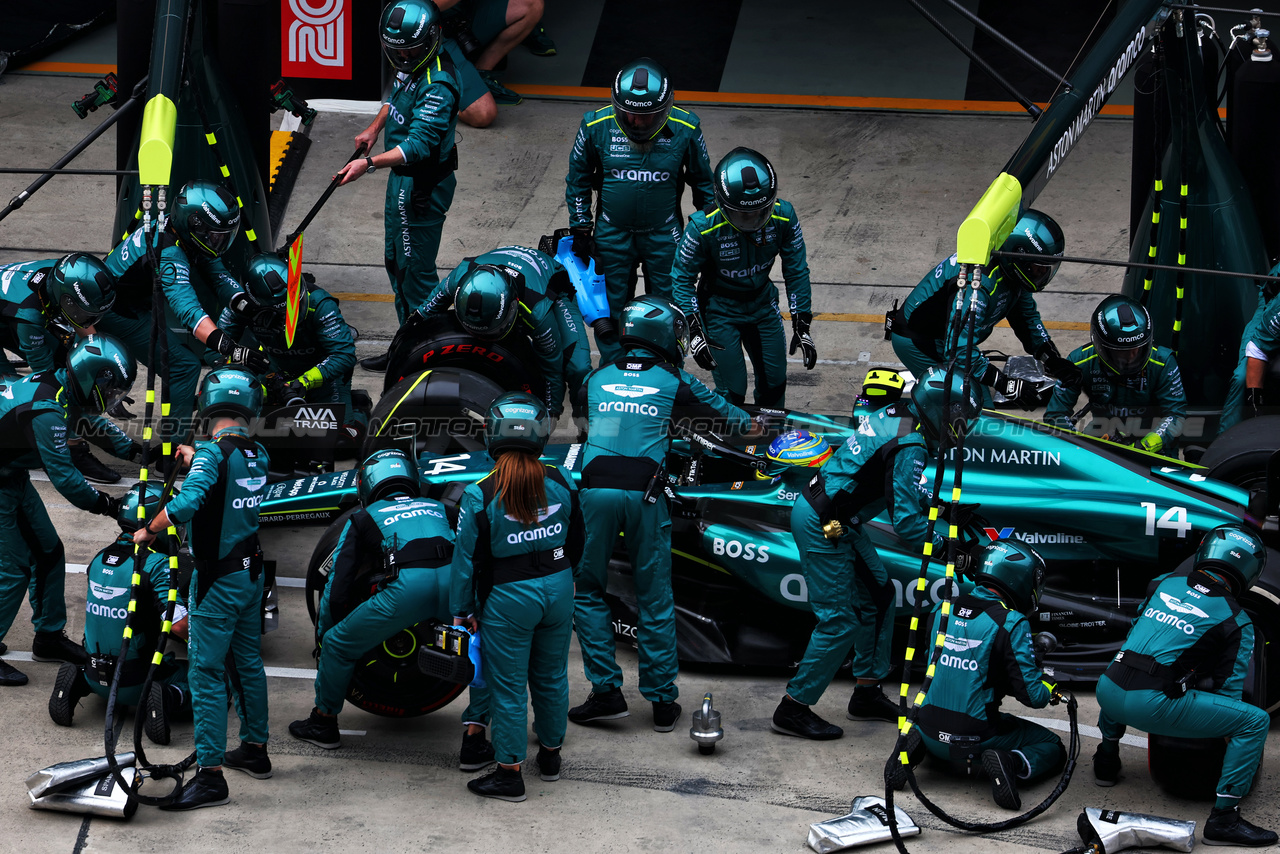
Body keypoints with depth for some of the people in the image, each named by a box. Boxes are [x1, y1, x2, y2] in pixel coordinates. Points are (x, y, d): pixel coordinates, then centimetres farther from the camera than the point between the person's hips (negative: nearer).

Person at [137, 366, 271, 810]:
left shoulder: (212, 453, -19)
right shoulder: (258, 454, 3)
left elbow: (186, 502, -32)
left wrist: (147, 531, -18)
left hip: (217, 579, -8)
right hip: (251, 573, 8)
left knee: (207, 674, -6)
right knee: (248, 662, 20)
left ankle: (210, 773, -9)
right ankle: (254, 749, 32)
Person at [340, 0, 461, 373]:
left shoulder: (438, 86, -28)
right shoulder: (411, 65, 1)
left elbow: (419, 144, -34)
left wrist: (370, 163, -40)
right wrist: (374, 128, 21)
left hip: (423, 185, -10)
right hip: (403, 177, 10)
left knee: (415, 268, -2)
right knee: (395, 260, 19)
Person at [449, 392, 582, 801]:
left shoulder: (481, 495, -19)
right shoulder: (562, 484, -7)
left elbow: (468, 559, -11)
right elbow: (576, 542, 7)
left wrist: (462, 610, 1)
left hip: (509, 598, -4)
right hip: (558, 590, 4)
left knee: (508, 687, 6)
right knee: (551, 676, 20)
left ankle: (509, 774, 13)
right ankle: (551, 755, 36)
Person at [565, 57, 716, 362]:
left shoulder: (685, 129, -15)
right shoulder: (596, 126, -15)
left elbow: (702, 180, 2)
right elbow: (578, 178, 2)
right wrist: (581, 227, 3)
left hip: (664, 234, -1)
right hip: (612, 233, 1)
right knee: (611, 309, 13)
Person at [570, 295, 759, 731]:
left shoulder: (596, 377, 16)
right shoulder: (674, 382, 10)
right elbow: (719, 409, 27)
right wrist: (752, 425, 49)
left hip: (596, 487, 1)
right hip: (644, 491, -1)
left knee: (588, 592, 13)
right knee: (655, 599, 7)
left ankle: (606, 690, 4)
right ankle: (662, 700, 10)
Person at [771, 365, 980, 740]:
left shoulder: (896, 414, 4)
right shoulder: (910, 447, -23)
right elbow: (905, 521, -24)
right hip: (821, 525, -10)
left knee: (876, 595, 16)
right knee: (839, 621, -5)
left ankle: (867, 694, 24)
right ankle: (793, 708, 4)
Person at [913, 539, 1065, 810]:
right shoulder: (1010, 623, -15)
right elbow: (1031, 694, -13)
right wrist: (1050, 687, 11)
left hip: (931, 734, 5)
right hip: (976, 738, -5)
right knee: (1052, 747, 16)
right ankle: (1011, 763, -15)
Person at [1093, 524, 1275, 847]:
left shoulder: (1164, 582, 17)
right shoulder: (1237, 623, 4)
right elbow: (1228, 689, 7)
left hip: (1108, 695, 6)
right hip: (1154, 705, -6)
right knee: (1256, 721, 0)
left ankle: (1107, 763, 48)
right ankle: (1223, 817, -5)